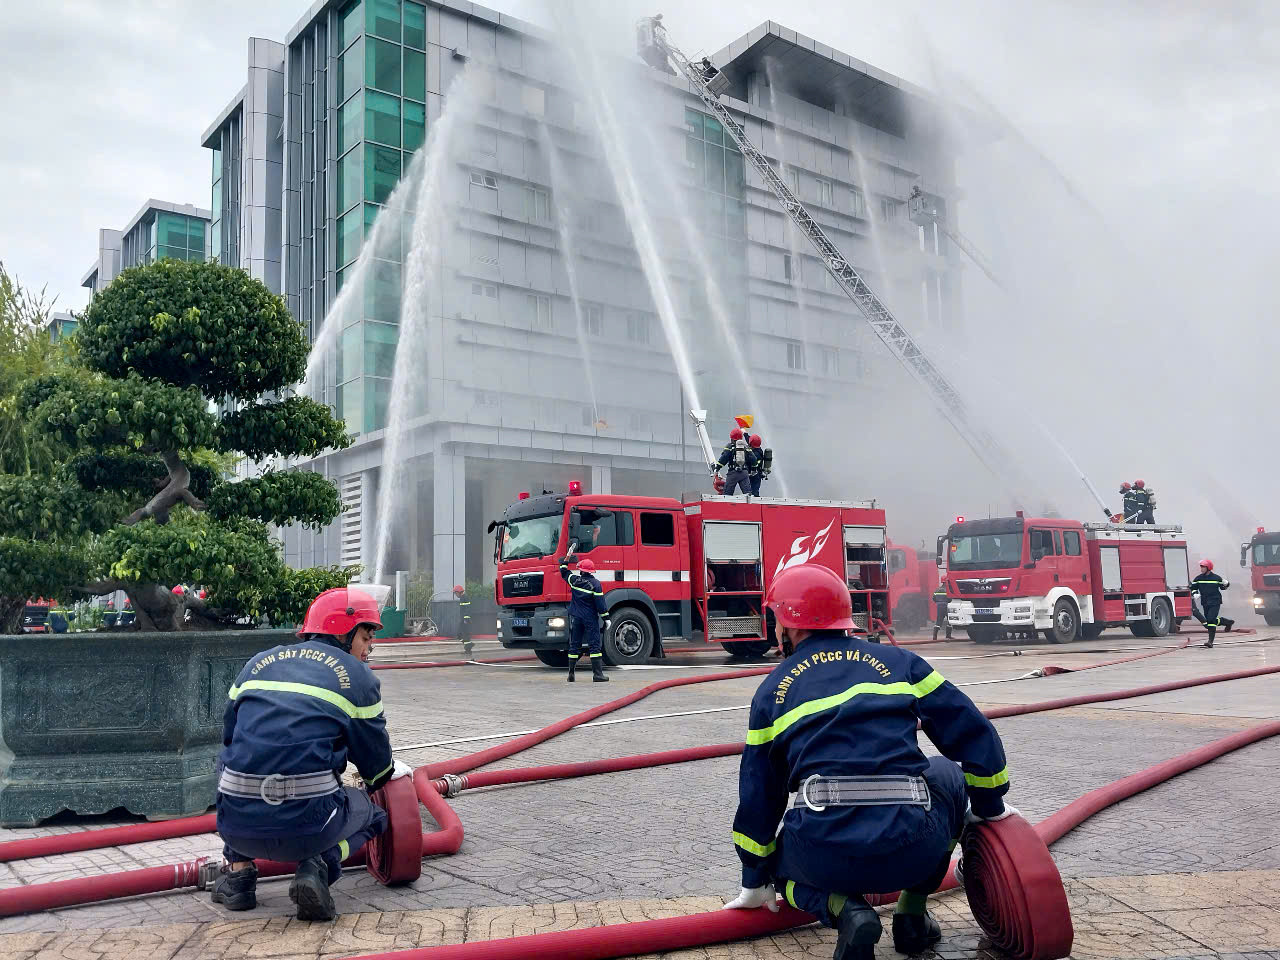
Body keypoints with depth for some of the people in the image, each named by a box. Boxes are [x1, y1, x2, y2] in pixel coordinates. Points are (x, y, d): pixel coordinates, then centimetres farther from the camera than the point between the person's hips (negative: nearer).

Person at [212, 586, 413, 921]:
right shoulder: (356, 675, 6)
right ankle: (320, 865, -2)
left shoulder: (258, 663, 17)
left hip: (238, 826, 4)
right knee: (372, 812, 28)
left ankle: (238, 870, 20)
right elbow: (376, 763, 12)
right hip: (307, 828, -4)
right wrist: (394, 771, 38)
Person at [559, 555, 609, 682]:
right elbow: (600, 603, -12)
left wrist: (566, 560, 34)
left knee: (574, 645, 10)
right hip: (590, 618, -4)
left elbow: (564, 573, 20)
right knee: (594, 645, -3)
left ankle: (571, 673, 11)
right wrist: (606, 618, -7)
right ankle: (597, 674, -8)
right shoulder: (595, 583, -10)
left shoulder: (574, 580, 0)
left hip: (575, 617, 4)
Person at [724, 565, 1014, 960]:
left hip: (823, 857, 0)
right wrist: (990, 806, 30)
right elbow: (973, 733, 13)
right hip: (912, 850, 1)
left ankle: (842, 908, 1)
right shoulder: (897, 661, 14)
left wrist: (755, 882, 31)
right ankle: (912, 913, 22)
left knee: (781, 860, 36)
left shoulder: (773, 689, 14)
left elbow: (758, 796, 19)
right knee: (948, 774, 33)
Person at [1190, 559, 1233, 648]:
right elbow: (1193, 587, 13)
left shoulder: (1216, 578, -4)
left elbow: (1222, 587, 11)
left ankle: (1210, 641, -16)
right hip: (1205, 603, 5)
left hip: (1215, 602, -5)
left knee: (1211, 620, -17)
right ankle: (1228, 622, 37)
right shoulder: (1198, 578, 3)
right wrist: (1195, 593, -5)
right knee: (1207, 621, 11)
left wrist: (1226, 584, -9)